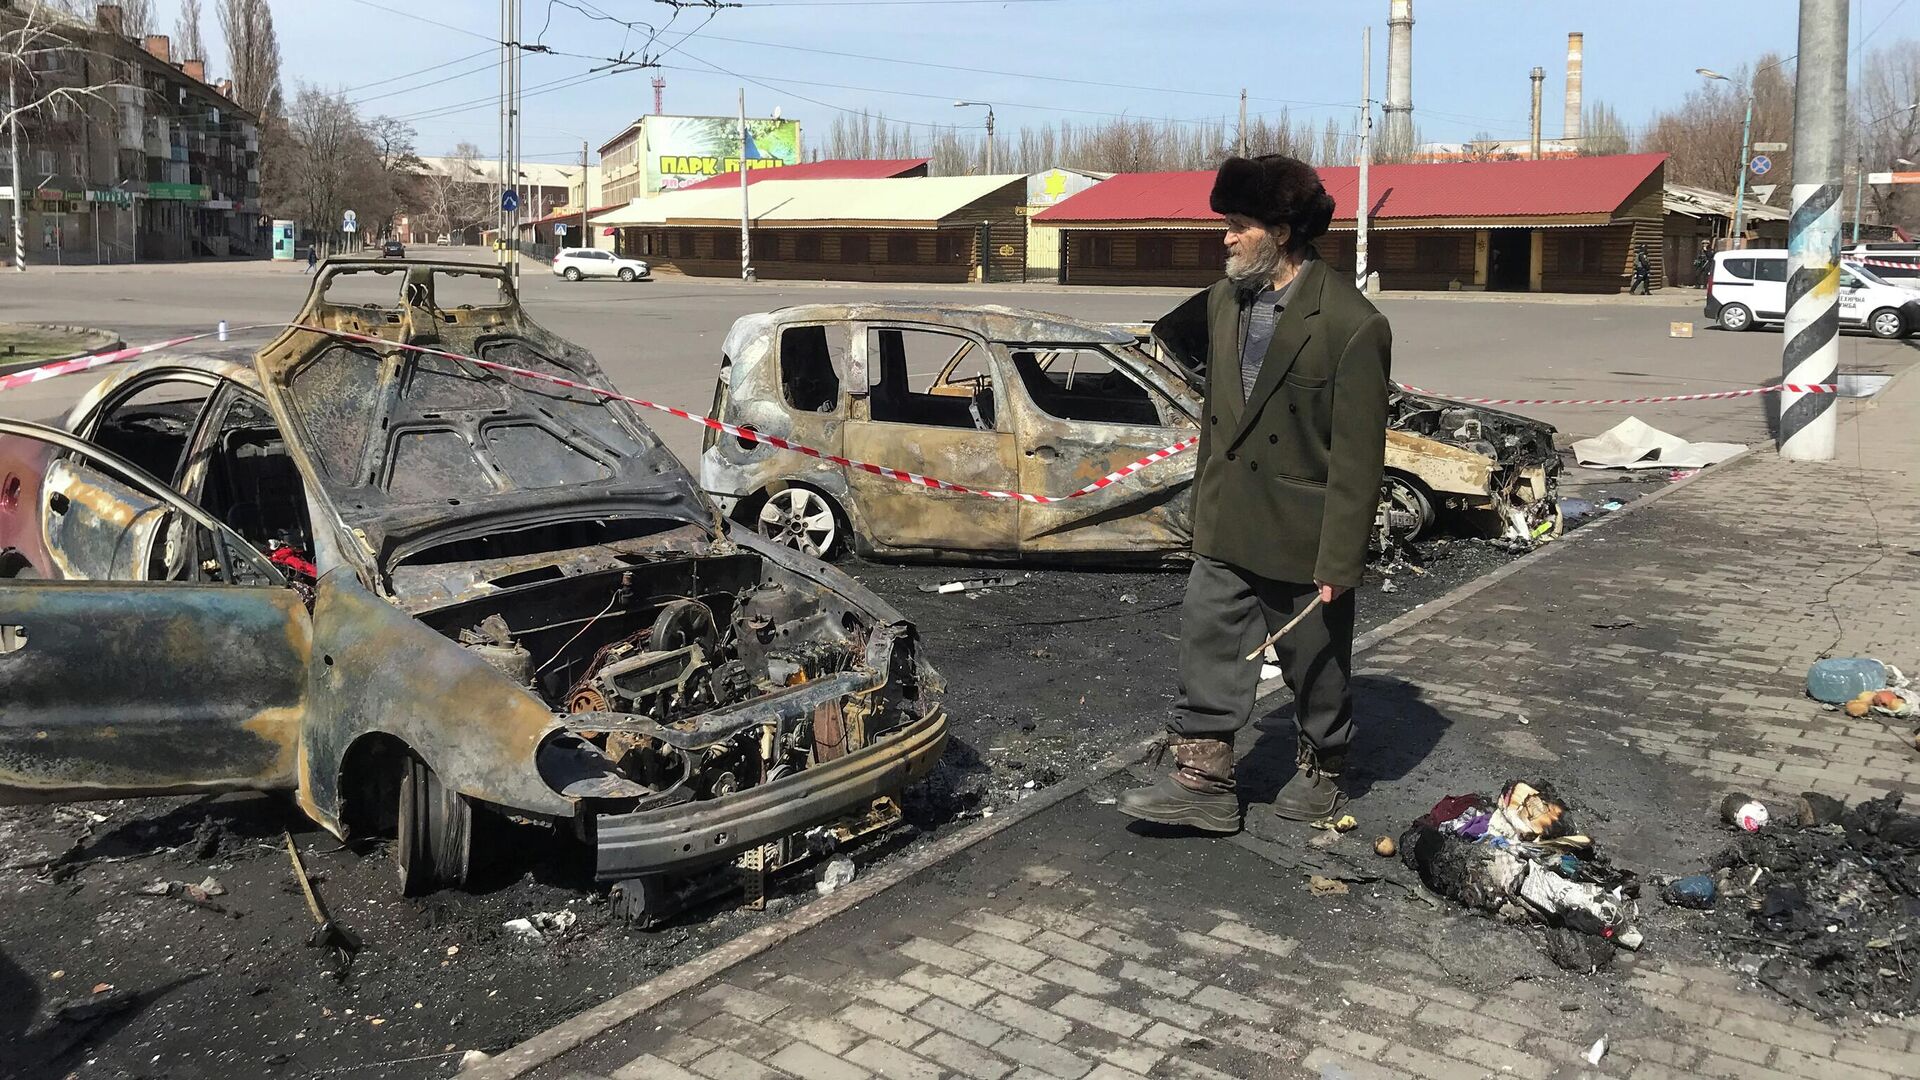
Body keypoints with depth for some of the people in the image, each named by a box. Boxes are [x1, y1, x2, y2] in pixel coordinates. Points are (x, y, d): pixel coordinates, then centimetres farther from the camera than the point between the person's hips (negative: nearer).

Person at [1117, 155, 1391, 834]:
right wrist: (1203, 510, 15)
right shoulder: (1225, 301, 5)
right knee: (1207, 650, 7)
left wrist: (1338, 559, -16)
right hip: (1226, 531, 6)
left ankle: (1322, 772, 36)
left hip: (1302, 537, -6)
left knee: (1315, 666, 13)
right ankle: (1202, 783, 17)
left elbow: (1357, 455, -16)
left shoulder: (1351, 325, -17)